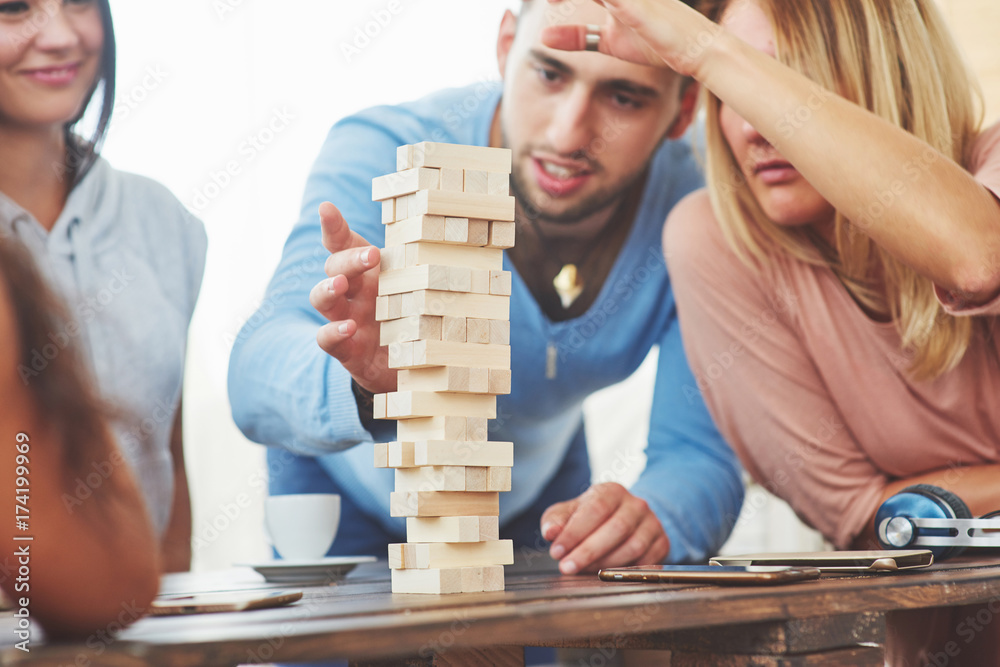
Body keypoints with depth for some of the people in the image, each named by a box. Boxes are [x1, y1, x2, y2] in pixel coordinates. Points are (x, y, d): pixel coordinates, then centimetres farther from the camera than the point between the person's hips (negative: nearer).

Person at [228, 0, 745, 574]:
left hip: (536, 516, 4)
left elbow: (701, 452, -21)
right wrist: (370, 383, -64)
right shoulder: (382, 155, -30)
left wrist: (652, 517, -44)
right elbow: (257, 379, -42)